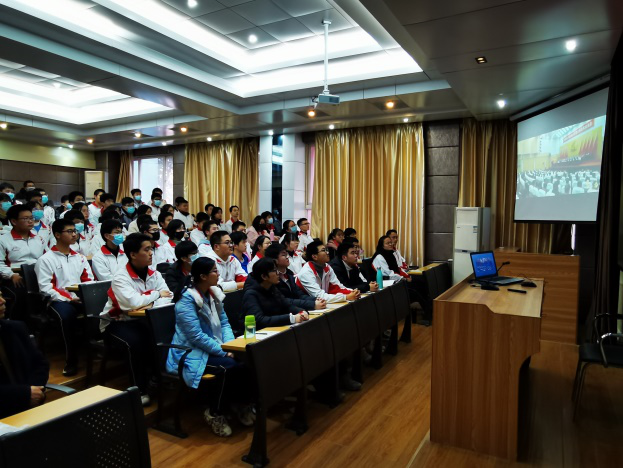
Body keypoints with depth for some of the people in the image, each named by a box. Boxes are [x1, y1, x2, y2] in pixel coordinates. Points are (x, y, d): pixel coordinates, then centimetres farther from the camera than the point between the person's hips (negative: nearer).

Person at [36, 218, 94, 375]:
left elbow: (89, 280, 17)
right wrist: (68, 298, -16)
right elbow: (46, 288, -5)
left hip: (82, 299, 4)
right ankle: (71, 360, -24)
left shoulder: (80, 258, 20)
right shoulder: (45, 259, 4)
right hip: (59, 300, -4)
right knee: (68, 315, -37)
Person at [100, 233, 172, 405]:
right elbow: (134, 303, -34)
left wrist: (152, 304, -31)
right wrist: (156, 294, -19)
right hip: (116, 321, -5)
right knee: (136, 341, -32)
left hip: (140, 319, 5)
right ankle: (140, 390, -14)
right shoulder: (121, 277, -20)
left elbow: (167, 296, -11)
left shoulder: (154, 274, -1)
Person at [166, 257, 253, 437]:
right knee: (230, 368, -30)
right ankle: (214, 413, -6)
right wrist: (224, 352, -21)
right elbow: (197, 337, -21)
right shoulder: (187, 300, -16)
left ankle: (239, 402, 4)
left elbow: (224, 323, 10)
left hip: (214, 350, 7)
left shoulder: (214, 294, 7)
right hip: (191, 354, -7)